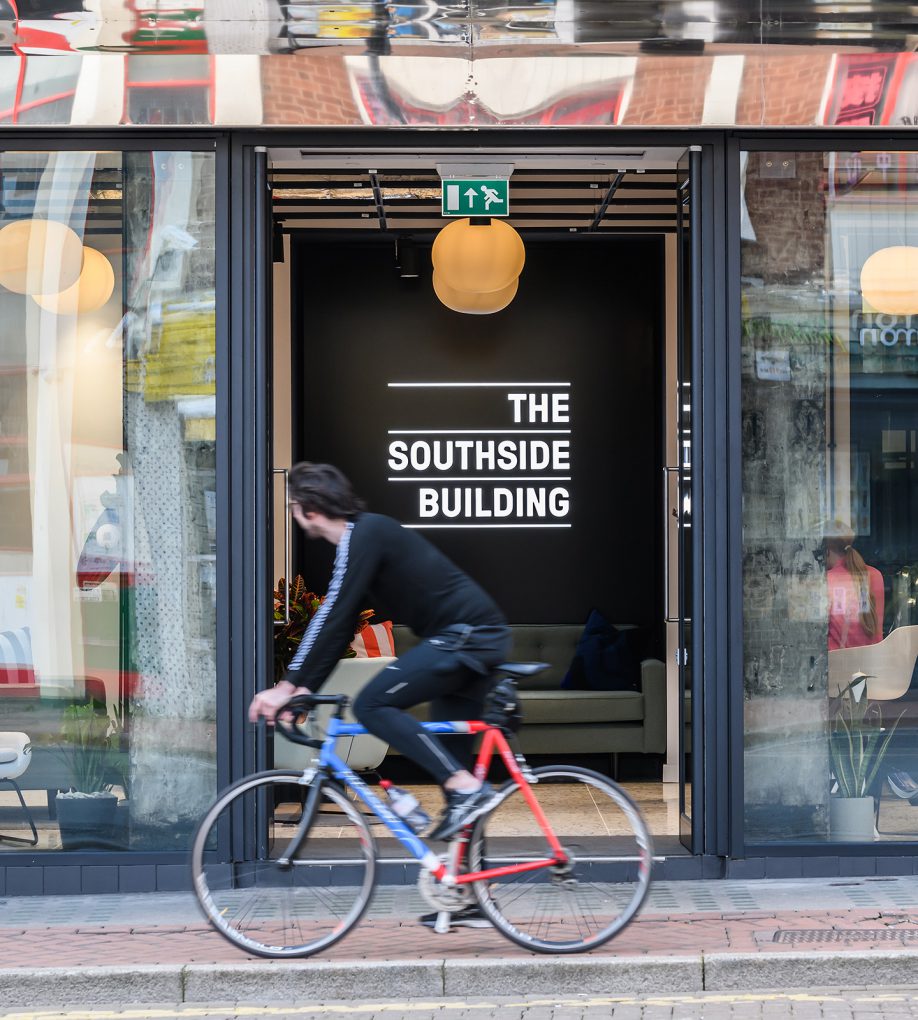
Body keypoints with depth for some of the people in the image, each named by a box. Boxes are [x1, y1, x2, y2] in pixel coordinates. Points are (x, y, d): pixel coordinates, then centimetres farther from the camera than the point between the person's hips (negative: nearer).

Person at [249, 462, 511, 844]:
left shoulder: (363, 535, -12)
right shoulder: (362, 537, 18)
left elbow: (332, 618, -19)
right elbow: (338, 626, 20)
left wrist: (288, 685, -17)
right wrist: (303, 688, 14)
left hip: (467, 633, -10)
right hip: (480, 637, 10)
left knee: (372, 705, -14)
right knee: (449, 759, 12)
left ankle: (467, 788, -18)